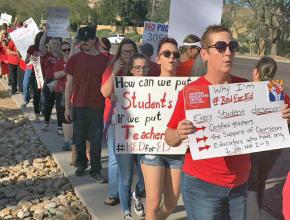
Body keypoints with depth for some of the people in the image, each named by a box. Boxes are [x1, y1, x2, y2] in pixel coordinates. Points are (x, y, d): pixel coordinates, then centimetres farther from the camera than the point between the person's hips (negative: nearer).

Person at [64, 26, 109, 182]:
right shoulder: (75, 59, 0)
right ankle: (81, 164, 31)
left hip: (97, 107, 0)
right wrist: (67, 107, -2)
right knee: (79, 138, 12)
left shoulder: (104, 60, 0)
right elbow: (69, 84, 2)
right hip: (79, 106, 1)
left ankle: (95, 171, 13)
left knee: (96, 140, 4)